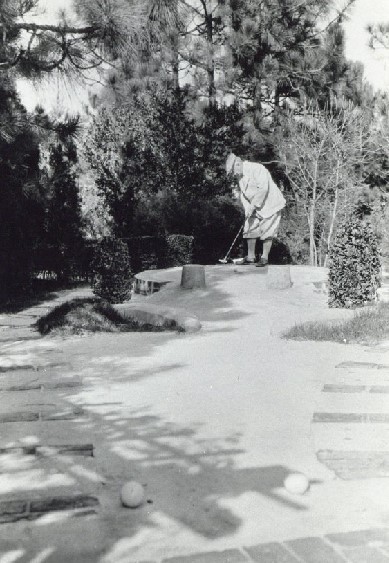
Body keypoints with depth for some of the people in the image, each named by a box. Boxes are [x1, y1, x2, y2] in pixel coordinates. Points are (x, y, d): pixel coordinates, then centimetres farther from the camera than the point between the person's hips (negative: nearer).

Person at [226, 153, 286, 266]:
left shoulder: (257, 168, -23)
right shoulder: (240, 176, 4)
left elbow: (263, 188, -30)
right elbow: (242, 194, 6)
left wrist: (253, 206, -26)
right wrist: (248, 209, -7)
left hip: (270, 203, -8)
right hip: (255, 207, 8)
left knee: (266, 231, -5)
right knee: (250, 229, 5)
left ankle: (264, 258, 4)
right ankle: (250, 257, 13)